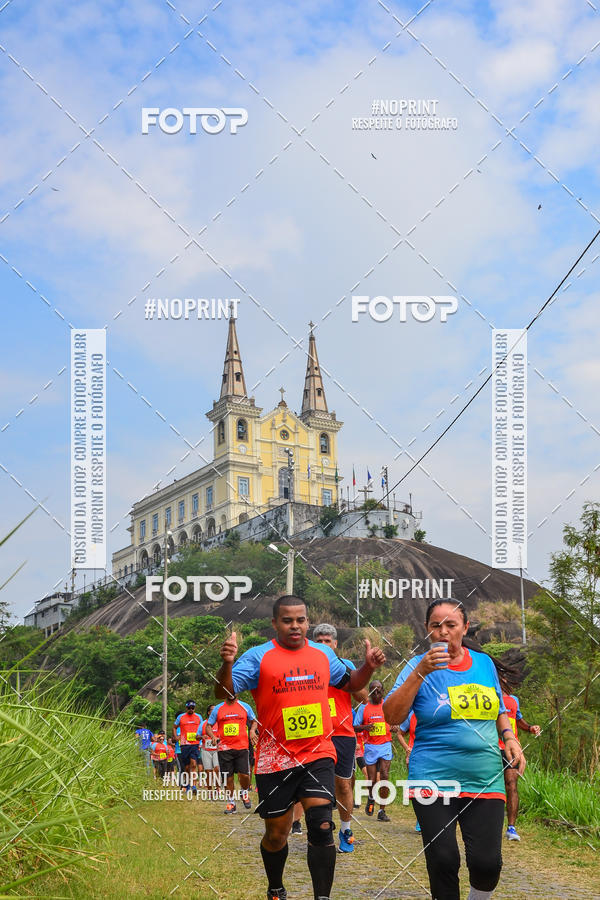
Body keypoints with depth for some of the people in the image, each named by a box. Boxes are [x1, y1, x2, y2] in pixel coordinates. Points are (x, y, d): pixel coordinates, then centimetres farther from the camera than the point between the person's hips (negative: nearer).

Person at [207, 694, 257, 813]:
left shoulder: (245, 707, 7)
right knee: (228, 777, 1)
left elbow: (254, 721, 18)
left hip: (242, 747, 0)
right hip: (224, 748, 0)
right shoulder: (217, 709, 6)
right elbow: (208, 726, 9)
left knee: (244, 775, -9)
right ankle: (230, 802, 16)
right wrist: (212, 736, -10)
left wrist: (252, 730, -3)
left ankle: (245, 793, 21)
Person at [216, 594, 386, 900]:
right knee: (276, 834, 11)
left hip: (318, 755, 2)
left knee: (321, 827, -15)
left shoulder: (324, 654, 6)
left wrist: (368, 666, 2)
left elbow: (349, 683, 22)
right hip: (275, 760, -2)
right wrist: (226, 664, -37)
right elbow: (224, 693, -17)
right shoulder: (258, 656, -7)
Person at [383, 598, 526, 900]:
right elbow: (392, 716, -13)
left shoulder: (484, 663, 9)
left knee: (487, 861, -6)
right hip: (434, 781, -2)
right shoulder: (420, 665, -2)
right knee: (443, 860, -5)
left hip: (485, 780, 2)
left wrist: (509, 737, 4)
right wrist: (420, 672, -20)